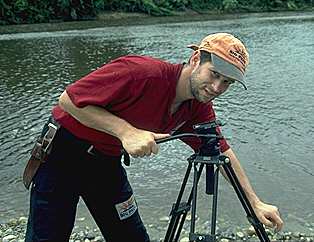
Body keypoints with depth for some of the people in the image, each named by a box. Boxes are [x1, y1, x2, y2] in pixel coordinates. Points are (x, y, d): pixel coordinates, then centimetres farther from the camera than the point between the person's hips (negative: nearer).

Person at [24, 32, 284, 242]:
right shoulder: (142, 72, -30)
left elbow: (222, 152, 7)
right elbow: (68, 100, -25)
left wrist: (256, 203, 4)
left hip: (107, 162, 6)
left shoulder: (199, 108, -6)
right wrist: (126, 131, -32)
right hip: (62, 151, -6)